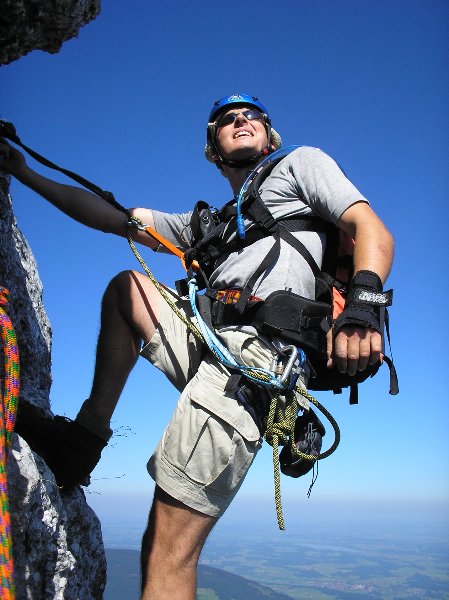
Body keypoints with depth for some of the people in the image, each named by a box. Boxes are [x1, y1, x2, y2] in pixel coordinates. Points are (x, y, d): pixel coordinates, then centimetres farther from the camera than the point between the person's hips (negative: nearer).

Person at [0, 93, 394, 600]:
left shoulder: (301, 162, 17)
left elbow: (372, 230, 2)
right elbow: (113, 217, 32)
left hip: (252, 349, -8)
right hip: (207, 339, 8)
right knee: (126, 286, 23)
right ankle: (86, 436, 11)